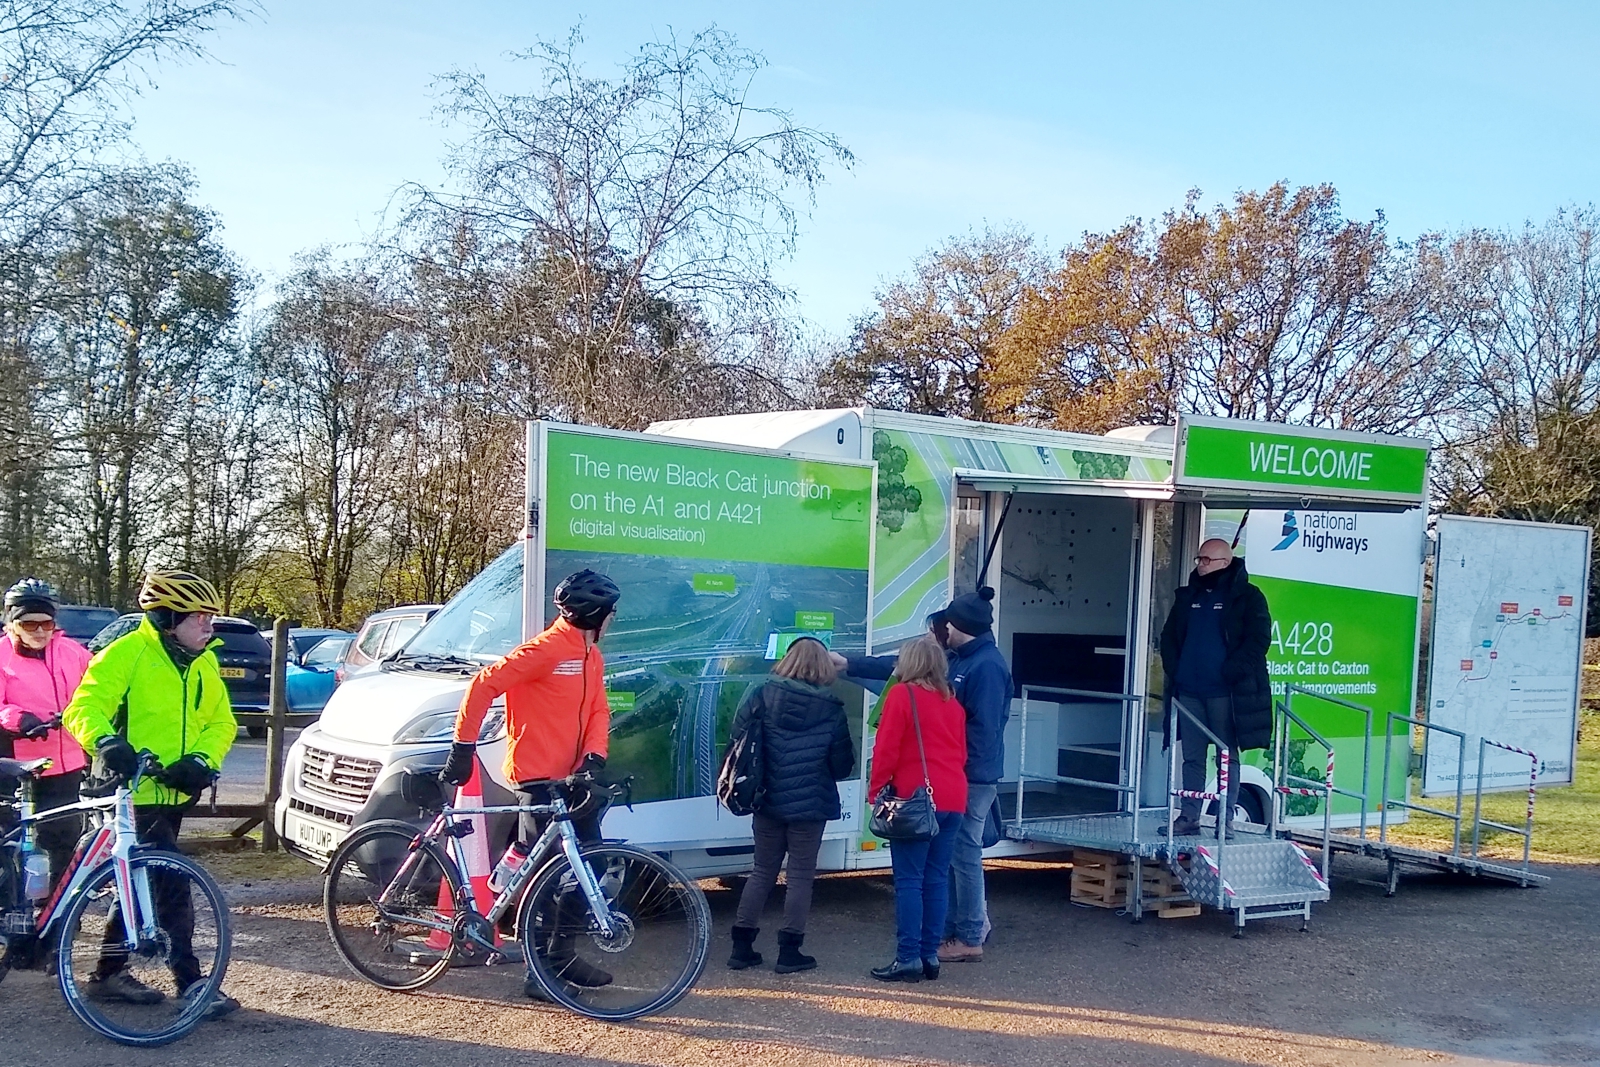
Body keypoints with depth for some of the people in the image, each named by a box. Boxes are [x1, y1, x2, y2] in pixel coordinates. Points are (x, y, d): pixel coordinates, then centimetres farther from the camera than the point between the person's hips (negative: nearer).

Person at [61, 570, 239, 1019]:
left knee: (141, 884, 16)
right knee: (172, 885, -11)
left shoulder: (203, 663, 9)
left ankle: (109, 973, 29)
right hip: (133, 793, -8)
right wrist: (106, 743, -40)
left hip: (172, 793, 8)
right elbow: (83, 709, -20)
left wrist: (201, 761, -12)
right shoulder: (126, 654, -13)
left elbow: (220, 721, 7)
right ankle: (190, 982, -7)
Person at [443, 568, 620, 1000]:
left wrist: (594, 756, -10)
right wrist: (463, 746, -18)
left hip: (572, 778, 9)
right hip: (538, 778, -9)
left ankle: (561, 955, 24)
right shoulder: (545, 649, -15)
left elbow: (598, 710, 9)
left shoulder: (591, 656, 13)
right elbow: (483, 686, -17)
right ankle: (540, 971, 3)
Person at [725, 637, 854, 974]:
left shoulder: (762, 695, -4)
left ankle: (742, 946, 16)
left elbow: (737, 737, -5)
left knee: (762, 871, 14)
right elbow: (842, 764, -4)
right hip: (810, 804, -3)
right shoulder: (831, 708, -8)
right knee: (800, 875, 7)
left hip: (768, 801, 3)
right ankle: (789, 952, 8)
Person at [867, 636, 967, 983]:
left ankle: (908, 958, -6)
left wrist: (876, 791, -2)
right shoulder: (952, 702, 15)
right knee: (936, 879, 9)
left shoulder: (902, 695, -5)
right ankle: (930, 955, 10)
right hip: (953, 799, 6)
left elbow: (886, 750, -9)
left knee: (909, 880, -4)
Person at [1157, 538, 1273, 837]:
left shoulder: (1247, 597, -1)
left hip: (1225, 693, -5)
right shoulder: (1187, 596, 16)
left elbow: (1258, 639, -9)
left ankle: (1227, 819, 5)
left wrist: (1231, 672, -16)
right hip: (1189, 691, 5)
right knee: (1192, 757, 8)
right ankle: (1189, 816, 12)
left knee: (1227, 756, 1)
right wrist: (1173, 669, 5)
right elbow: (1169, 636, 20)